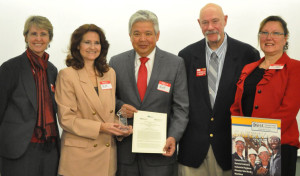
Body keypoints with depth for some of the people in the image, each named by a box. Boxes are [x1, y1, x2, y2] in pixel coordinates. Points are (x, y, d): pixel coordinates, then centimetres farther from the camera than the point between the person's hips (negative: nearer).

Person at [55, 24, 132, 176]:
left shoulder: (110, 73, 11)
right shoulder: (67, 75, -6)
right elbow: (66, 119, -10)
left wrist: (119, 128, -3)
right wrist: (100, 127, -18)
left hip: (107, 152, 5)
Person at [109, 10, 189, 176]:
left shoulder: (176, 64, -2)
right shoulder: (116, 62, 3)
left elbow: (180, 107, -3)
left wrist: (173, 137, -16)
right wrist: (119, 106, -10)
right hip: (125, 149, 2)